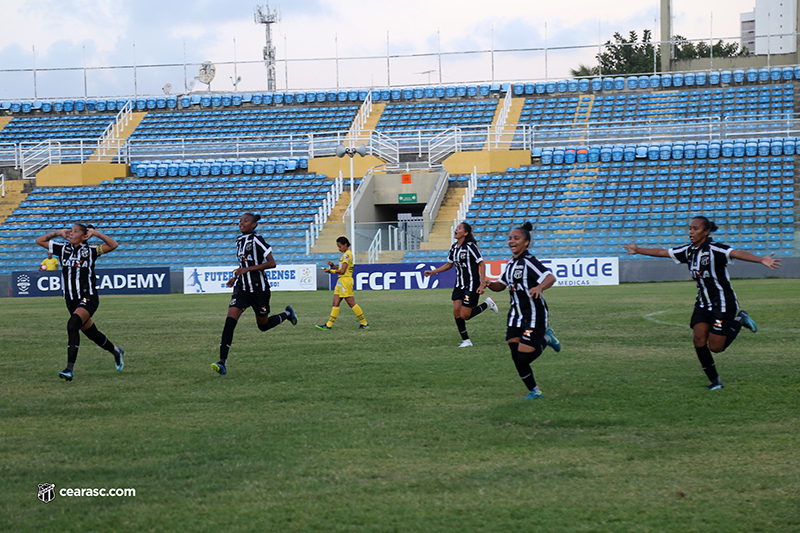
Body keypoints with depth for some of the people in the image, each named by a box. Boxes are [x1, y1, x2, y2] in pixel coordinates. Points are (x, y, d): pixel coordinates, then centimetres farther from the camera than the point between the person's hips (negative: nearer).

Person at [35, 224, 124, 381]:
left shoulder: (90, 251, -4)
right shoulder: (63, 248, 8)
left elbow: (113, 245, -15)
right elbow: (39, 240, 15)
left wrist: (95, 233, -11)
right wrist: (58, 233, 8)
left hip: (88, 298, -6)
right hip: (71, 300, 6)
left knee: (72, 325, -28)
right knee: (92, 334, 14)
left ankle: (70, 369, -30)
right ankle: (116, 352, 42)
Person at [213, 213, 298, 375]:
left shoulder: (256, 240, -12)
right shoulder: (239, 241, 11)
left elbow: (271, 263, -18)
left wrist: (247, 269, -22)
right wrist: (236, 277, 12)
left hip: (259, 288, -6)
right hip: (242, 288, 6)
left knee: (263, 325, 10)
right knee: (230, 321, -14)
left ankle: (286, 314, 42)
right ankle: (222, 362, -20)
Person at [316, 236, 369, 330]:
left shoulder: (347, 255, -14)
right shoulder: (346, 254, 17)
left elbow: (342, 271, -19)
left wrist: (330, 271, -11)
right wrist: (332, 265, 8)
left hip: (345, 281, -10)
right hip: (341, 281, 10)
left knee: (351, 303, -6)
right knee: (335, 303, 7)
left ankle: (364, 323, 0)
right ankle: (329, 325, 7)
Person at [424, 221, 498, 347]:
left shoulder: (470, 246, -15)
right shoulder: (454, 247, 8)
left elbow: (482, 264, -16)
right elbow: (449, 264, 23)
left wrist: (482, 285, -21)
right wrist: (433, 272, 16)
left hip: (472, 285, -7)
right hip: (459, 285, 7)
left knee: (465, 316, -9)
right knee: (456, 312, -1)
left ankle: (487, 304, 12)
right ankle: (466, 340, 10)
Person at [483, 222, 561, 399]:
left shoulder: (528, 262, -16)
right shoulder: (511, 264, 12)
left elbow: (551, 277, -28)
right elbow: (501, 285, 23)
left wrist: (539, 287, -49)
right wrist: (489, 284, 1)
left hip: (534, 316, -8)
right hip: (516, 315, 8)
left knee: (524, 357, -13)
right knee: (516, 357, 1)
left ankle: (546, 339, 16)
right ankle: (534, 391, 18)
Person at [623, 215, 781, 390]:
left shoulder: (714, 249, -20)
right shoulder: (688, 251, 2)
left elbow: (737, 253, -36)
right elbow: (662, 252, 14)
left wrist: (761, 260, -51)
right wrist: (638, 250, 23)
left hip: (723, 303, -7)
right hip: (703, 303, 7)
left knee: (715, 347, -4)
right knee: (699, 340, -8)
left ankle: (740, 320, 20)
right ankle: (714, 380, 5)